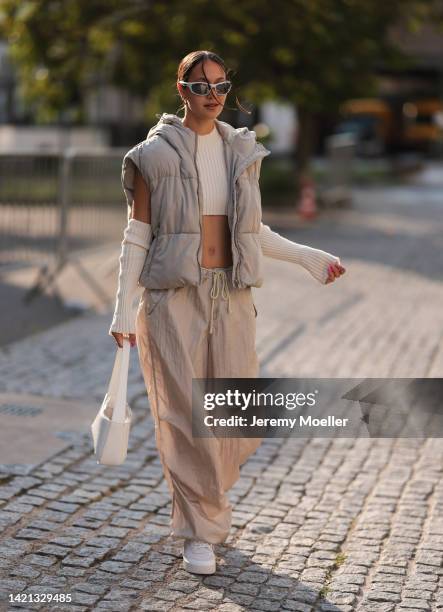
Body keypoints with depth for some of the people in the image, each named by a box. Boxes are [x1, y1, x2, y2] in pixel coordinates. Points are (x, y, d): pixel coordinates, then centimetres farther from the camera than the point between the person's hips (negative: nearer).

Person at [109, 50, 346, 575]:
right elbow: (137, 234, -3)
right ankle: (199, 531, 13)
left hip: (230, 297, 4)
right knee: (186, 414, -1)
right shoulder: (155, 154, -3)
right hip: (174, 299, -4)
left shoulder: (242, 151, 9)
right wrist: (123, 307, -8)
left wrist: (306, 256, 13)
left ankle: (202, 492, 34)